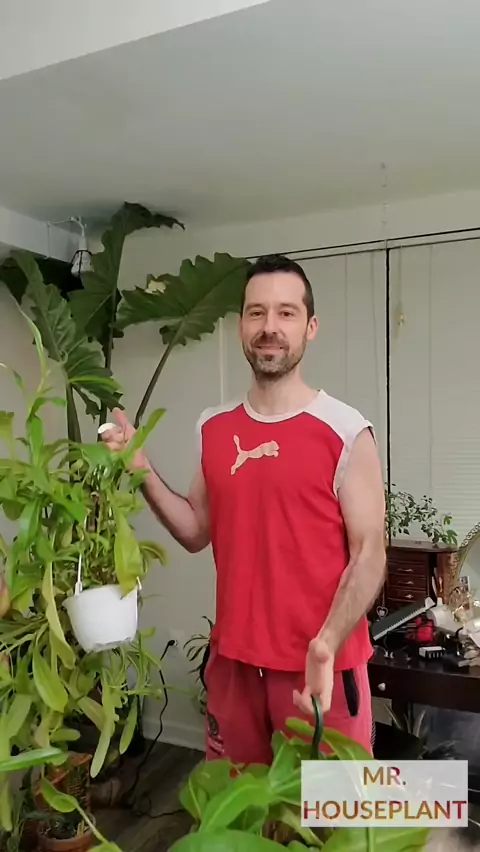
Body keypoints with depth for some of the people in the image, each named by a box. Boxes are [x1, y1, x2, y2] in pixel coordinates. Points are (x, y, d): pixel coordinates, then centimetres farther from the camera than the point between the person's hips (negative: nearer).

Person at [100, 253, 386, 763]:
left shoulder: (346, 431, -12)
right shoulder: (213, 428, 3)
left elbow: (369, 553, -12)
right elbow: (197, 534, 9)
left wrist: (326, 645, -25)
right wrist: (142, 471, -3)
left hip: (323, 664, -4)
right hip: (233, 660, 5)